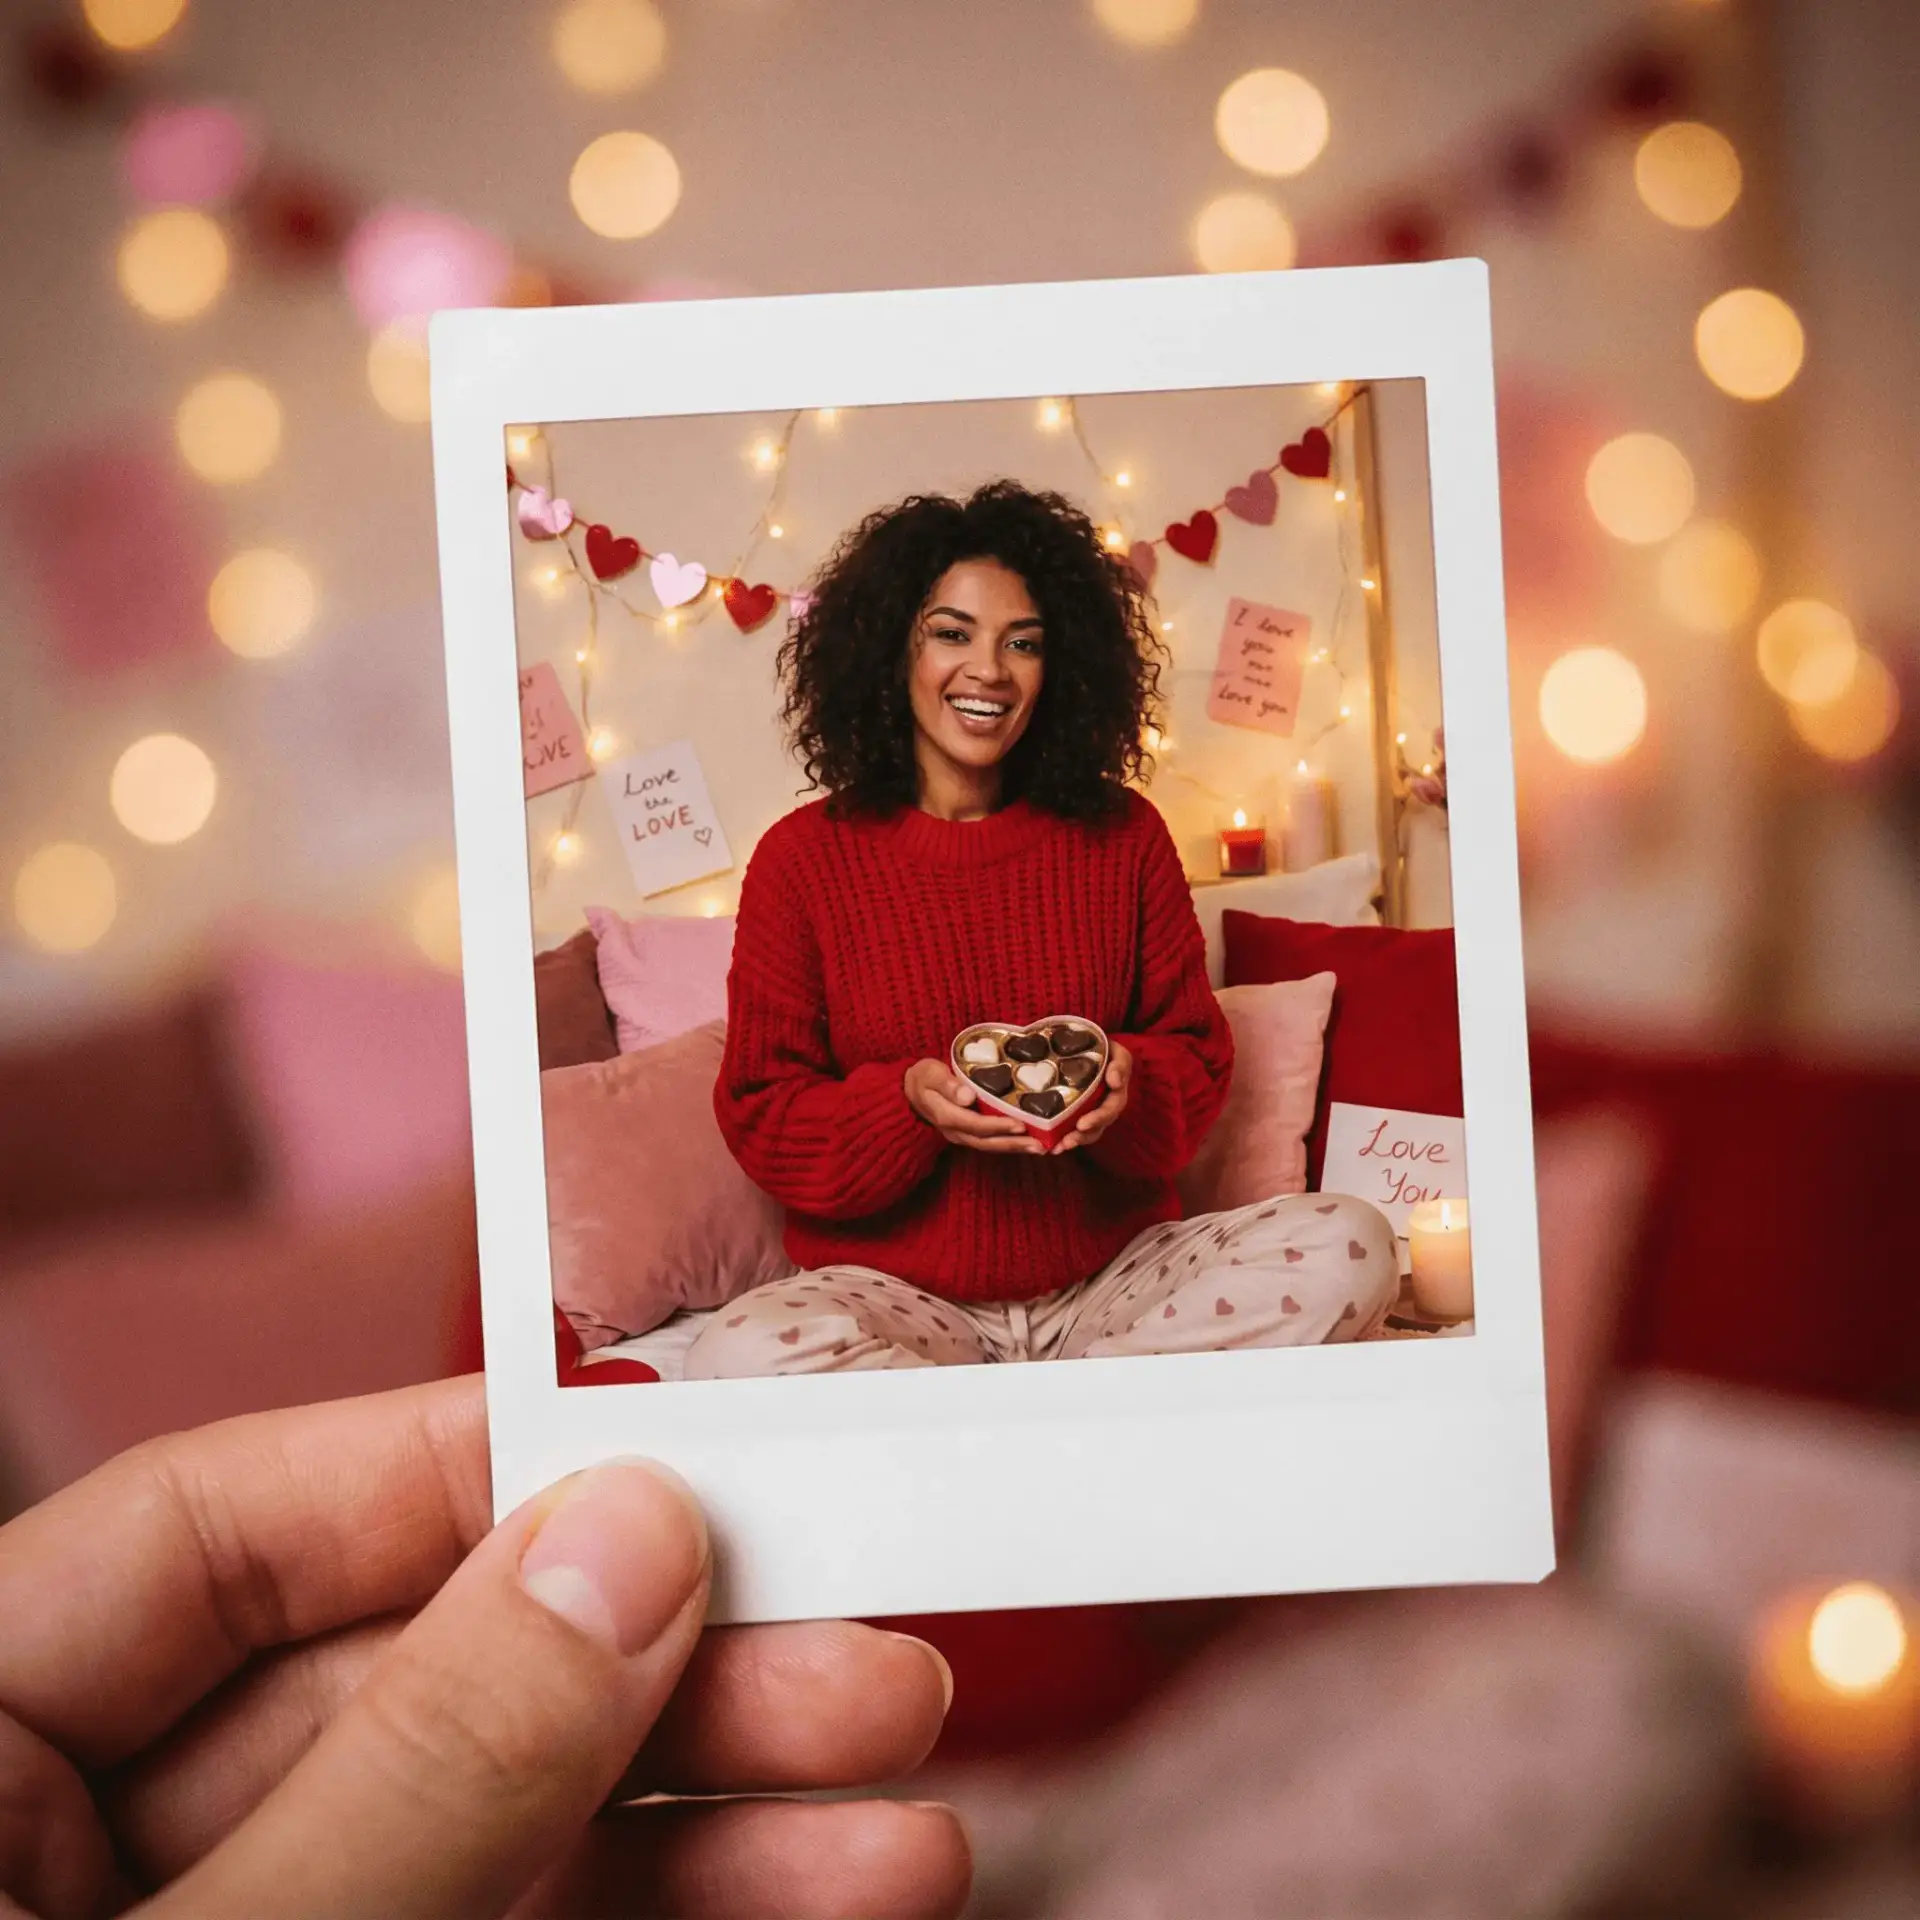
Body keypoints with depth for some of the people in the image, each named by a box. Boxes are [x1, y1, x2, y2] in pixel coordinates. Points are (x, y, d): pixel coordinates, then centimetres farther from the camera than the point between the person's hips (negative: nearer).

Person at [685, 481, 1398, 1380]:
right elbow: (761, 1117, 0)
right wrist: (907, 1103, -19)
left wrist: (1131, 1084, -14)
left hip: (1109, 1275, 3)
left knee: (1348, 1247, -23)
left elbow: (1197, 1054, 9)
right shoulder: (803, 858, -1)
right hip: (900, 1294, -2)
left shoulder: (1124, 835, 4)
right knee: (740, 1356, -34)